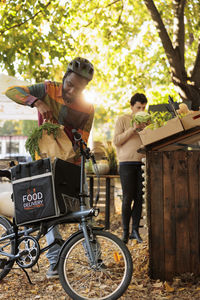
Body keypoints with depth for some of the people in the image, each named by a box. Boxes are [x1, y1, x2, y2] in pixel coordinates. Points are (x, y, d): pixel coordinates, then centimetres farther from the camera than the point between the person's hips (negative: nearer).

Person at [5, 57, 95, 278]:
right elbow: (12, 91, -19)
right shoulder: (49, 90, -11)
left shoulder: (87, 109, -9)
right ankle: (55, 260, -1)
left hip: (71, 162, 1)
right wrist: (38, 102, -36)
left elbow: (82, 142, -11)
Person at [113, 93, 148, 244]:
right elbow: (116, 140, -5)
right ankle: (125, 231, 5)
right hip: (127, 163, -4)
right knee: (128, 198, -4)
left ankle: (135, 230, 10)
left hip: (142, 162, 4)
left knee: (140, 198, 2)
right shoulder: (123, 120, 3)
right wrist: (132, 129, -14)